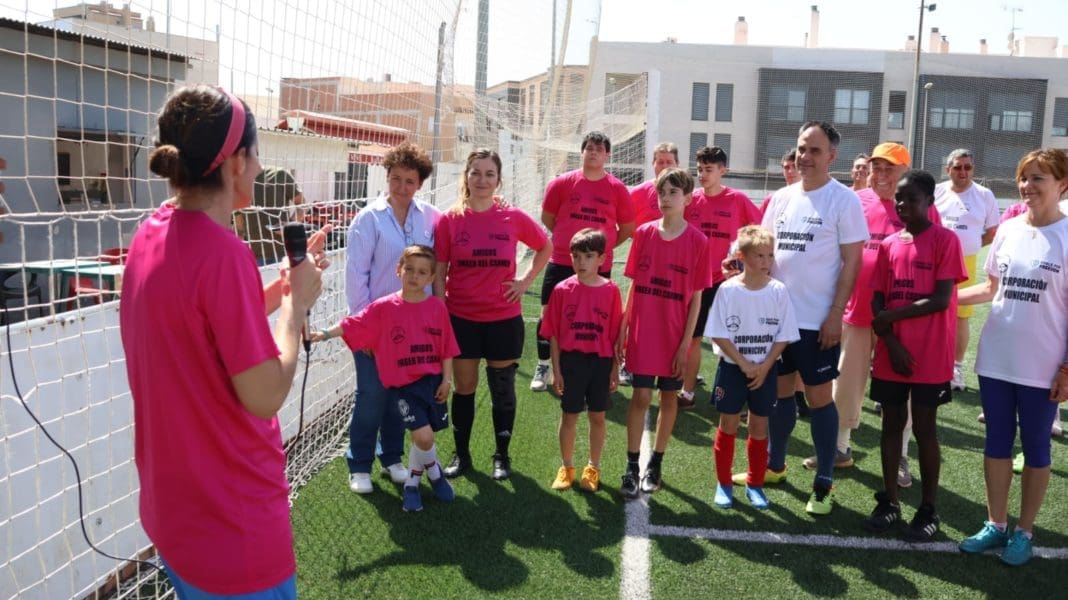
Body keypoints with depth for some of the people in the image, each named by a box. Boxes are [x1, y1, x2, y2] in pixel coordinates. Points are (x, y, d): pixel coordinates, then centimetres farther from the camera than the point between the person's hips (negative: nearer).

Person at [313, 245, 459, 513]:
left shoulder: (437, 307, -1)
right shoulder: (384, 307, -6)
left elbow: (447, 348, 3)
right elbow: (352, 325, -9)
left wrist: (447, 380, -1)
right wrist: (325, 333, -24)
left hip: (432, 381, 3)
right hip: (402, 385, -3)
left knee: (422, 439, 12)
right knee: (423, 436, -14)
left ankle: (412, 481, 38)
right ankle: (434, 472, 18)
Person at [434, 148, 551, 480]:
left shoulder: (513, 217, -3)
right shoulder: (450, 219, -4)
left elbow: (545, 247, 13)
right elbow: (438, 272, -1)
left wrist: (526, 281, 3)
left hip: (503, 319, 0)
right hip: (461, 318, 0)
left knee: (503, 388, 10)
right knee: (464, 387, 10)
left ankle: (502, 455, 27)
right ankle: (461, 453, 27)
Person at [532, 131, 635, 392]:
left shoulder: (617, 189, -1)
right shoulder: (562, 183, -1)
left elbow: (627, 228, 9)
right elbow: (547, 217, 10)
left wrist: (604, 245, 7)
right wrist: (569, 238, 9)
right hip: (561, 263, 0)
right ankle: (543, 367, 20)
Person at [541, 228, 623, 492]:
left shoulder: (611, 291, -6)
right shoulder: (562, 290, -6)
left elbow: (615, 334, -2)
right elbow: (553, 334, -2)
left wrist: (615, 369, -1)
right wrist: (556, 370, -3)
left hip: (600, 361, 0)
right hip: (571, 361, 0)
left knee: (597, 416, 11)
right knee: (569, 416, 10)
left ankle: (593, 468, 28)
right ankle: (566, 467, 27)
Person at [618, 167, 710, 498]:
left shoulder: (697, 241, -6)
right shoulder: (644, 233, 1)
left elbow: (696, 297, -4)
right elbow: (634, 285, 6)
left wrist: (686, 342, -7)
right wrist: (623, 329, 3)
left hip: (674, 336, -1)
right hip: (642, 333, 1)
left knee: (669, 397, 11)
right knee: (640, 396, 2)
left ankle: (655, 464, 25)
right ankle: (631, 467, 10)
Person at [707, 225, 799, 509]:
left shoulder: (778, 291, -6)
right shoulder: (728, 289, -10)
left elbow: (784, 335, -3)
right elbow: (718, 334, -9)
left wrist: (764, 366, -11)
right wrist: (743, 363, -14)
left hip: (766, 369, 2)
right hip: (732, 367, -1)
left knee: (760, 427, 10)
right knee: (728, 425, 6)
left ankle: (755, 484, 24)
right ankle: (724, 483, 19)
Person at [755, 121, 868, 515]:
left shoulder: (844, 200, -7)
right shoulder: (781, 198, 8)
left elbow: (851, 262, -9)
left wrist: (836, 314, -14)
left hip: (817, 319, -5)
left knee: (819, 396, 2)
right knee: (780, 390, 16)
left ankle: (824, 483, 15)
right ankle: (773, 465, 32)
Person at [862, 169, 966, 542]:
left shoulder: (945, 240, -7)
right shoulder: (888, 244, 8)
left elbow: (941, 300, -14)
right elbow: (877, 301, 5)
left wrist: (891, 315, -13)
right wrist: (892, 343, -8)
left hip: (930, 357, -4)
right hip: (891, 354, 5)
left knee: (924, 428, 3)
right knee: (892, 423, 10)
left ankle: (928, 510, 15)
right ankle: (889, 502, 21)